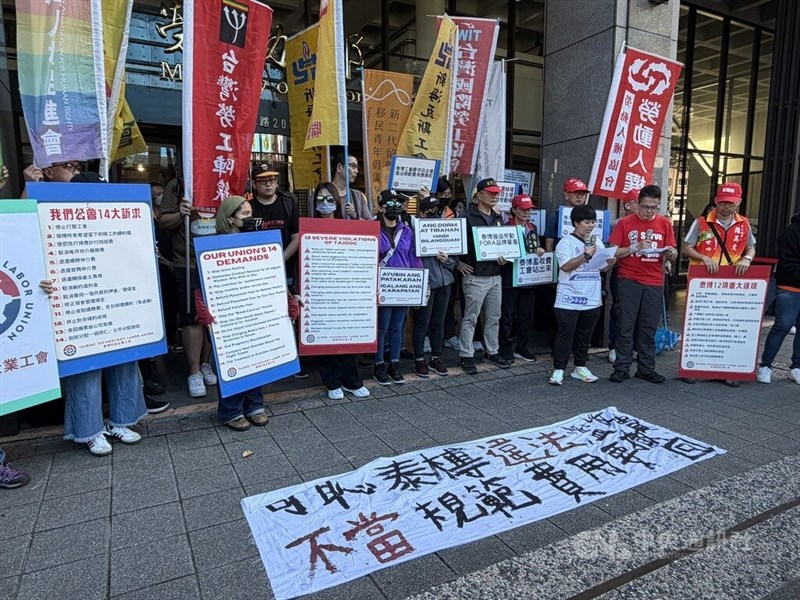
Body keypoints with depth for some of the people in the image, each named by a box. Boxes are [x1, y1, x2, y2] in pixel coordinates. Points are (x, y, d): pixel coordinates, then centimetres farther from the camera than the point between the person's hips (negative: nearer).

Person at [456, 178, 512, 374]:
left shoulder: (498, 218, 15)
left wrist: (504, 258, 6)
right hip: (476, 277, -7)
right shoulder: (467, 217, -8)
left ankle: (492, 352, 27)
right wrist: (459, 262, -12)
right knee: (470, 318, 0)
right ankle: (466, 356, 9)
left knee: (493, 317, 14)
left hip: (495, 276, 7)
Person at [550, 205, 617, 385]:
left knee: (585, 335, 13)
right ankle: (558, 370, 5)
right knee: (565, 335, -2)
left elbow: (602, 266, 16)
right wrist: (587, 254, -17)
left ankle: (580, 368, 25)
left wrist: (610, 263, -5)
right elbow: (566, 266, -18)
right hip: (569, 300, -6)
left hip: (592, 300, 6)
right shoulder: (566, 242, -7)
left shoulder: (597, 242, 13)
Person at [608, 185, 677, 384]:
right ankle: (622, 368, 7)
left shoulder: (665, 224, 8)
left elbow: (671, 252, 11)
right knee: (626, 326, 0)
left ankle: (646, 369, 17)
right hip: (629, 280, -2)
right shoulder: (625, 223, 0)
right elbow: (614, 252, -3)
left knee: (649, 328, 8)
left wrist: (670, 254, -11)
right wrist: (636, 248, -16)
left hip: (654, 283, 3)